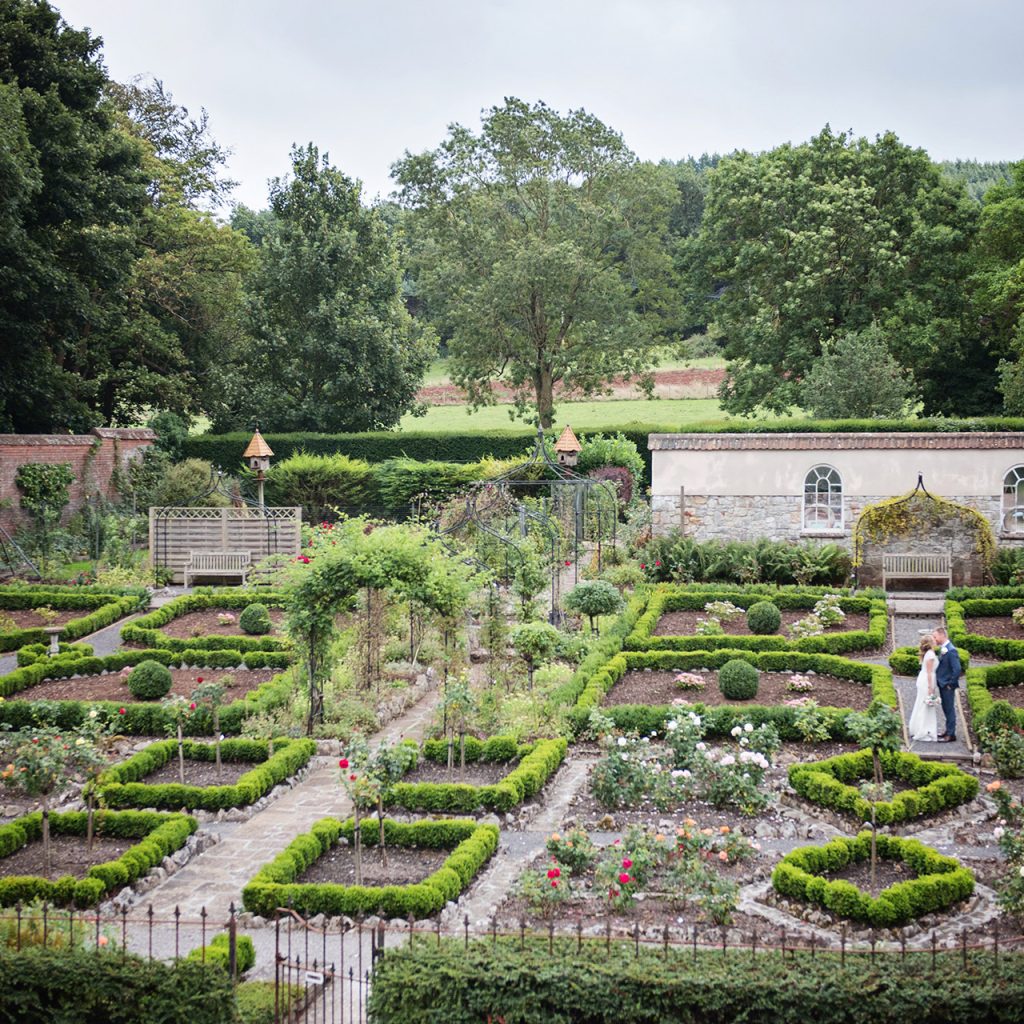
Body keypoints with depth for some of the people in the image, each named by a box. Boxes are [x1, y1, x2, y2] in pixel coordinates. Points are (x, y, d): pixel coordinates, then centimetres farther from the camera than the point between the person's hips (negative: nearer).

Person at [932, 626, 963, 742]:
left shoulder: (951, 650, -21)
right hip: (942, 685, 9)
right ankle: (948, 731, 29)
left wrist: (950, 684, -18)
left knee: (949, 709, -1)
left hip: (948, 686, -9)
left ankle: (951, 735, 6)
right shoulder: (942, 649, 7)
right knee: (946, 709, 18)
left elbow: (957, 669, -25)